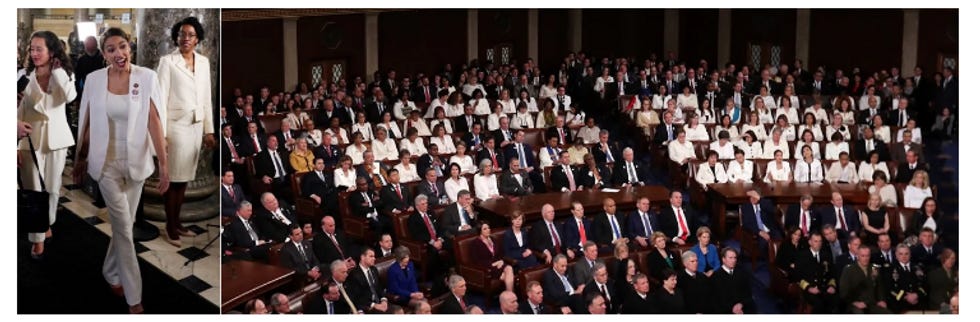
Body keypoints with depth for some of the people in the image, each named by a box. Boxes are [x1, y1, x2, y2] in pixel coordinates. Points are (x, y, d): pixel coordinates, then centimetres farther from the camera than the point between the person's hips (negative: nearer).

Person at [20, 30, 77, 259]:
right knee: (34, 191, -2)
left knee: (52, 189, 11)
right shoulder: (25, 76, -3)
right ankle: (38, 240, 3)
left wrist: (57, 71, -14)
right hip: (31, 139, -1)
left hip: (56, 139, 1)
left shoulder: (62, 75, 0)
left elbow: (70, 96, -22)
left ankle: (46, 225, 32)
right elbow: (18, 110, -2)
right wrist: (17, 128, -7)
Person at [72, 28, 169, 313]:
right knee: (124, 227, -3)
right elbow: (86, 123, 3)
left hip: (136, 161, 1)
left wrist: (164, 163, -12)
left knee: (124, 224, 14)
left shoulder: (146, 77, -9)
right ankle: (134, 297, 3)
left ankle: (111, 274, 38)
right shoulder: (94, 79, -6)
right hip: (106, 162, -1)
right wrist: (79, 160, 9)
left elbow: (154, 121, -10)